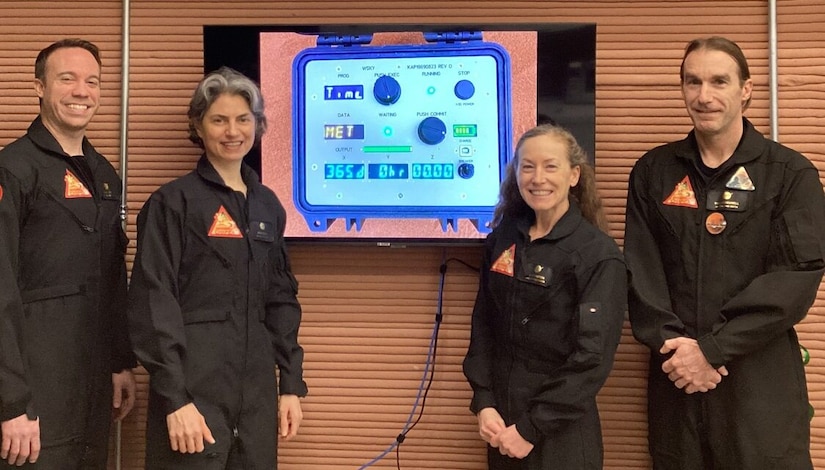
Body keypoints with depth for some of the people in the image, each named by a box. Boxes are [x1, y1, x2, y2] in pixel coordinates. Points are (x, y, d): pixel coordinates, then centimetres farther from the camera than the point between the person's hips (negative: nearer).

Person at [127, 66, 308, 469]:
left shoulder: (268, 205, 11)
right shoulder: (173, 201, -5)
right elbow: (154, 302, -10)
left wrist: (291, 384, 8)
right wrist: (175, 398, -16)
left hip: (257, 390, 5)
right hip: (194, 387, -5)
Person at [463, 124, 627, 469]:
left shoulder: (599, 255, -13)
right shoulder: (502, 238, 2)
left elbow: (592, 357, -16)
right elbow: (483, 324, 6)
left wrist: (532, 428, -15)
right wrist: (483, 403, -5)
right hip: (501, 421, 5)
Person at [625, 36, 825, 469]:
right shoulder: (652, 172, 6)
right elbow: (639, 269, 2)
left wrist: (711, 348, -16)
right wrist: (671, 343, -13)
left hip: (761, 380, -2)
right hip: (676, 375, 3)